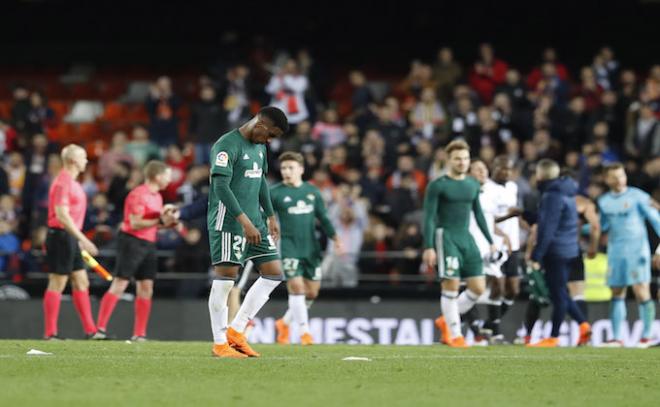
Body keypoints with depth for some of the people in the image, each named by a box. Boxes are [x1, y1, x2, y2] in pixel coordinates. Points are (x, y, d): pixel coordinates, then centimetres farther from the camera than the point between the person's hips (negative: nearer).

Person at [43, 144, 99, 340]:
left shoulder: (71, 182, 16)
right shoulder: (63, 182, -16)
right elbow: (62, 215, -23)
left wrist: (80, 240, 23)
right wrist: (83, 239, -26)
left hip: (70, 238, 10)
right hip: (61, 236, -10)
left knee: (81, 283, 10)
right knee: (57, 284, -6)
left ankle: (90, 330, 12)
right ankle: (50, 333, -2)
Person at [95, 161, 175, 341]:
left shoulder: (157, 197, 15)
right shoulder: (138, 195, -13)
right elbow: (135, 223, -18)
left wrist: (167, 220, 5)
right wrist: (160, 221, -19)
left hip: (148, 244, 9)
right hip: (132, 241, -9)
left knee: (146, 289, 5)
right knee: (119, 285, -9)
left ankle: (139, 333, 8)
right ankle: (100, 328, -8)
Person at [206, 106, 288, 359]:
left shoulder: (259, 147, 15)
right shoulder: (227, 145, -14)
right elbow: (221, 186, -21)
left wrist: (270, 216, 23)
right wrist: (244, 221, -26)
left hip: (254, 221, 9)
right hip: (228, 221, -9)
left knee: (274, 274, 5)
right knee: (226, 276, -8)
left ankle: (236, 331, 10)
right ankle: (220, 343, 0)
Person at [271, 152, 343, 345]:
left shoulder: (312, 191, 8)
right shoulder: (275, 193, -2)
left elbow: (323, 218, 13)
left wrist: (335, 238, 3)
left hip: (311, 248, 4)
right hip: (289, 247, -4)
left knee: (312, 292, 5)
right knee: (296, 287, -14)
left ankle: (285, 322, 25)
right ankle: (304, 331, -5)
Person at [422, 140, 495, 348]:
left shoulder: (473, 185, 13)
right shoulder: (438, 186, -5)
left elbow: (479, 214, 21)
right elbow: (429, 217, -7)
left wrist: (490, 241, 18)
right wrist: (428, 247, -15)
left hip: (466, 238, 6)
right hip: (446, 237, -6)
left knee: (478, 288, 0)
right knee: (451, 285, -10)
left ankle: (446, 320, 18)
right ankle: (455, 335, -1)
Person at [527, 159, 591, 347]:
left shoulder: (552, 196, -15)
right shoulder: (566, 192, 15)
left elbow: (547, 229, -20)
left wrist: (537, 256, -18)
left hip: (555, 252, -10)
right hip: (568, 250, 10)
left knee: (558, 294, -4)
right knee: (560, 293, 15)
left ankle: (553, 337, 1)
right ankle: (583, 324, 6)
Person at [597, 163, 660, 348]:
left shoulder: (638, 197, -5)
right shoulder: (604, 201, 10)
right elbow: (602, 226, 22)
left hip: (637, 248, -5)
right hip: (615, 251, 5)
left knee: (641, 292, -10)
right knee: (617, 293, 5)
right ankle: (616, 338, 9)